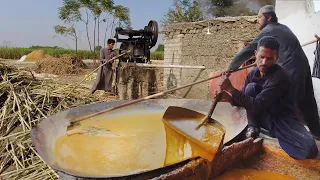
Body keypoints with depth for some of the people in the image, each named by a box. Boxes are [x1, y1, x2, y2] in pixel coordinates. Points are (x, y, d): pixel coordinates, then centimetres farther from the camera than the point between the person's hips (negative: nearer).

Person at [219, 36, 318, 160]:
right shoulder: (253, 73, -3)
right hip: (264, 118, 5)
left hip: (283, 120, -4)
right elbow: (244, 98, 5)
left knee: (309, 149, -31)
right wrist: (229, 98, -18)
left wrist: (231, 89, -33)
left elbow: (256, 105, -31)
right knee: (251, 87, -20)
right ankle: (253, 128, -7)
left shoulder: (279, 77, -26)